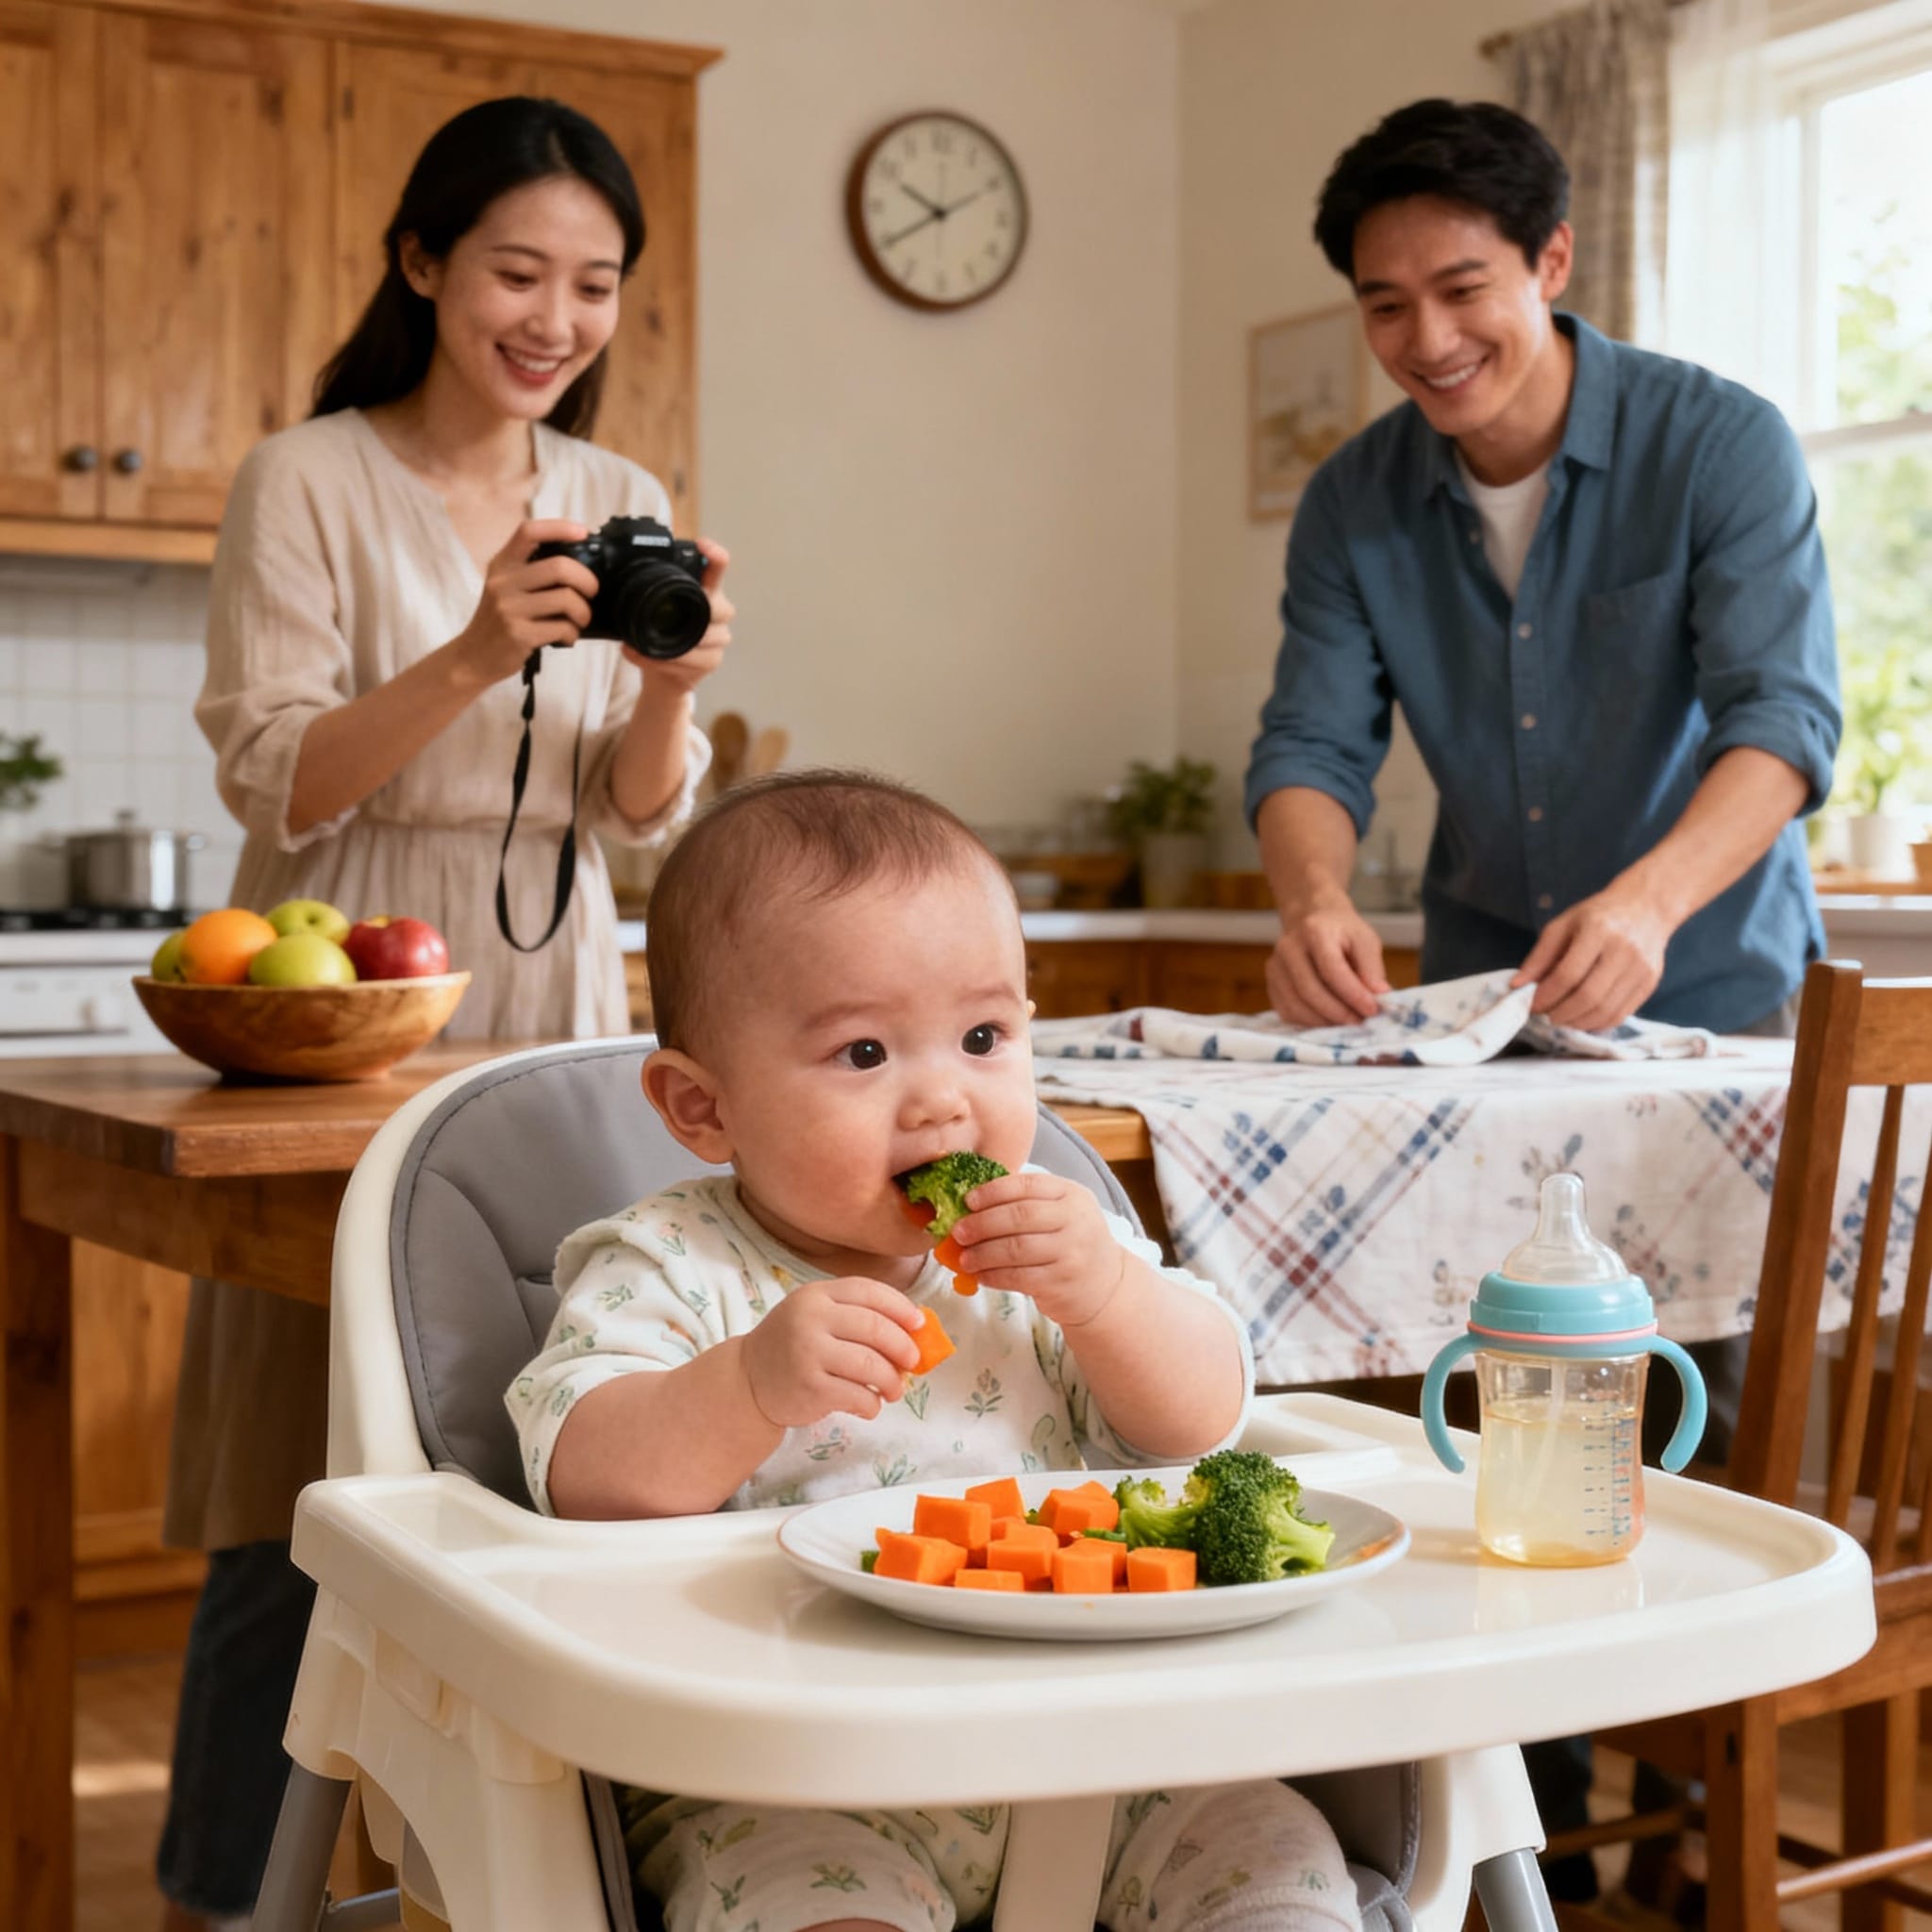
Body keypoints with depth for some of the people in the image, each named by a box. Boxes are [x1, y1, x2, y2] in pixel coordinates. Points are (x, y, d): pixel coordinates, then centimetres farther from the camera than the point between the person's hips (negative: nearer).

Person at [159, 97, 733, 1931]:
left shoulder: (621, 504, 10)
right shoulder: (306, 483, -3)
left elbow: (642, 817, 7)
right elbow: (277, 785, -8)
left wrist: (667, 688, -14)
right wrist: (474, 659, -22)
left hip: (550, 1020, 4)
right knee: (299, 1507, -3)